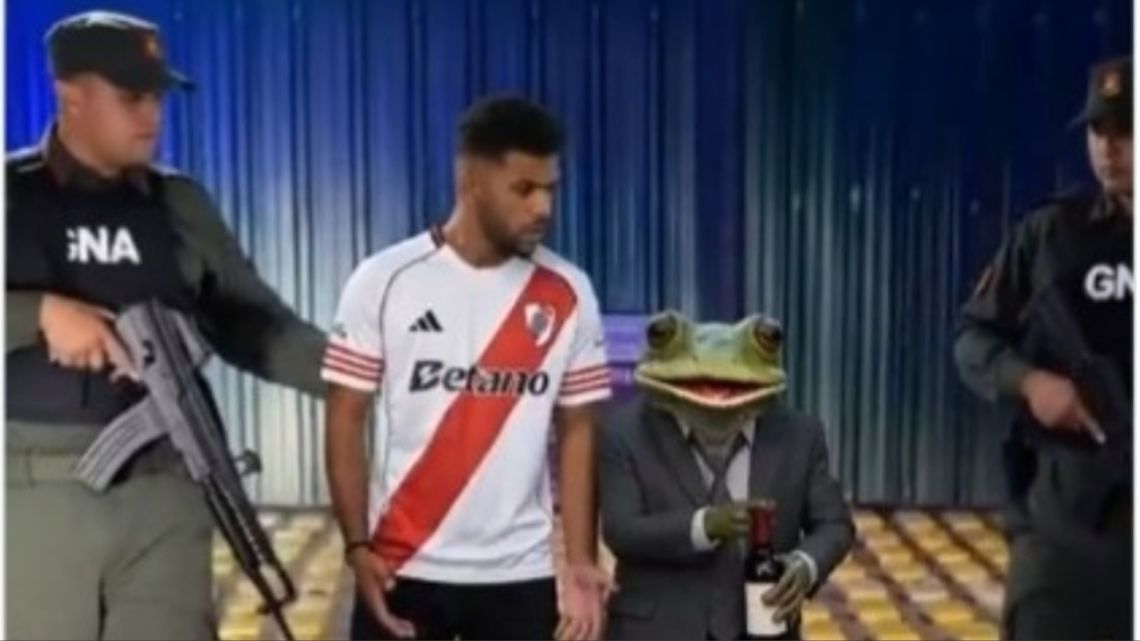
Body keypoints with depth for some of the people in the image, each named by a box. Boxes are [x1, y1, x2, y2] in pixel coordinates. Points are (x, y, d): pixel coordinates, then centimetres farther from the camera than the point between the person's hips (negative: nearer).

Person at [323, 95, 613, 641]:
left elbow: (577, 432, 4)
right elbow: (345, 419, -3)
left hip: (520, 575, 2)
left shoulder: (567, 295, -1)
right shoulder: (385, 281, -7)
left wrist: (581, 562, -2)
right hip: (403, 568, -1)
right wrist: (357, 545, -11)